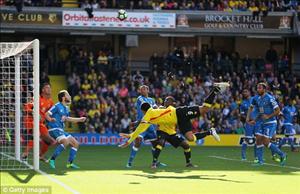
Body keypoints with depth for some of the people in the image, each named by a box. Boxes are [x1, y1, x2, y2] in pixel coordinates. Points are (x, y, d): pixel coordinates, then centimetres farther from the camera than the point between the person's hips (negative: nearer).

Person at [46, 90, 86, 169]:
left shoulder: (66, 108, 15)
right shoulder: (57, 106, -11)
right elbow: (47, 114, -14)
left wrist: (79, 119, 33)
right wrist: (50, 119, -35)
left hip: (61, 130, 9)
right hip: (54, 129, -9)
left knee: (75, 143, 7)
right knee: (66, 141, -32)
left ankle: (70, 163, 13)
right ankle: (52, 159, -26)